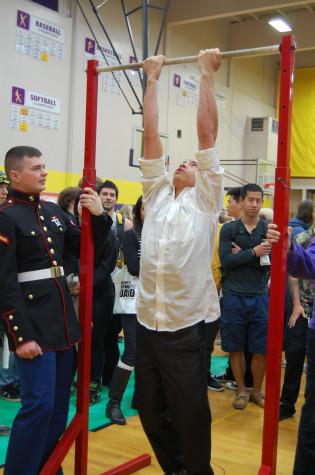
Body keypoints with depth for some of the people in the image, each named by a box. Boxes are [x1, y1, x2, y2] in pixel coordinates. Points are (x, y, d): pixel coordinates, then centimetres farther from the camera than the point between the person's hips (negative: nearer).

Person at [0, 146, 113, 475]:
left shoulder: (53, 211, 10)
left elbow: (87, 250, 15)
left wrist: (99, 216, -2)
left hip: (62, 319, 8)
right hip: (31, 325, -7)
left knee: (60, 402, 14)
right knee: (39, 404, -6)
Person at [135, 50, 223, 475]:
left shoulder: (205, 201, 1)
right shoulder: (157, 196, 11)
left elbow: (207, 133, -2)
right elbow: (151, 136, 11)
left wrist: (207, 74, 1)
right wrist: (152, 79, 15)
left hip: (186, 327, -5)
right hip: (148, 323, 5)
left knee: (191, 415, 7)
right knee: (151, 412, 16)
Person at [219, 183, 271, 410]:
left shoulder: (269, 229, 2)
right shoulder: (229, 229, 1)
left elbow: (270, 262, -8)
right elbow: (225, 260, -10)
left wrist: (241, 255, -11)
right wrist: (253, 252, -16)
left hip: (260, 296, 0)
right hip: (234, 295, 0)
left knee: (260, 349, 6)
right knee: (236, 347, 9)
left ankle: (257, 390, 25)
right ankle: (242, 390, 26)